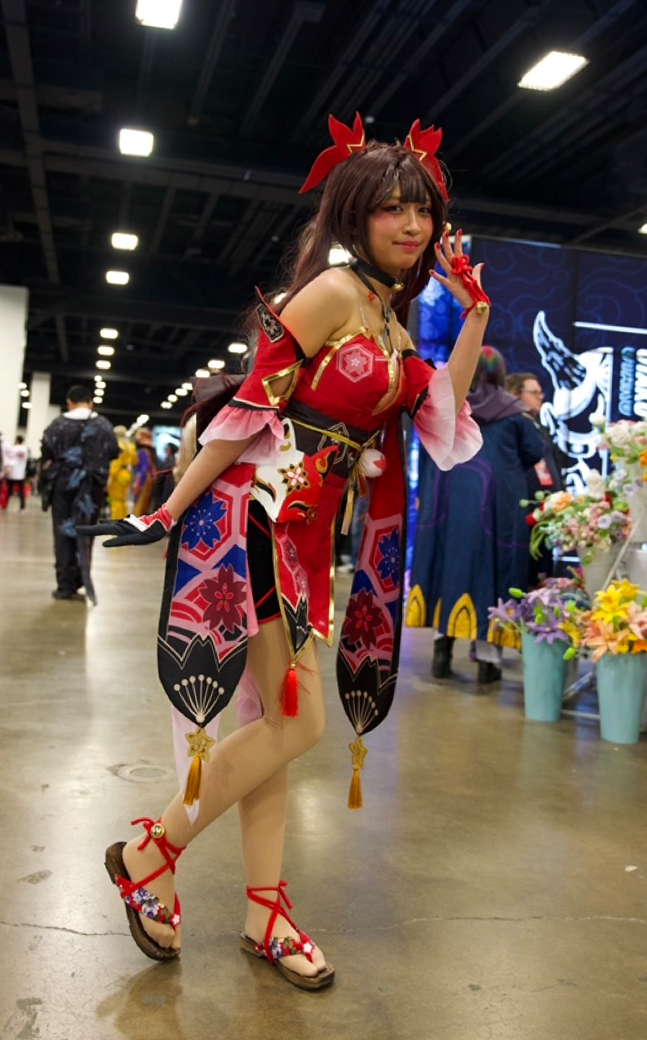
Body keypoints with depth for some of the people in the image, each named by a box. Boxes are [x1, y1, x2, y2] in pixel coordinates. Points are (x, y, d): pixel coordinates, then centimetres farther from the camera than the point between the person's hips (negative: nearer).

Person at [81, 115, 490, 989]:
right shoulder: (331, 292, -10)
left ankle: (266, 914, 21)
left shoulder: (392, 320, 15)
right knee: (298, 723, -7)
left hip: (309, 530, 9)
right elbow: (250, 410, -15)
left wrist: (475, 311, 8)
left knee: (279, 718, 10)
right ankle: (149, 854, 12)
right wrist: (170, 514, -13)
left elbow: (443, 422, 10)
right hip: (255, 516, -8)